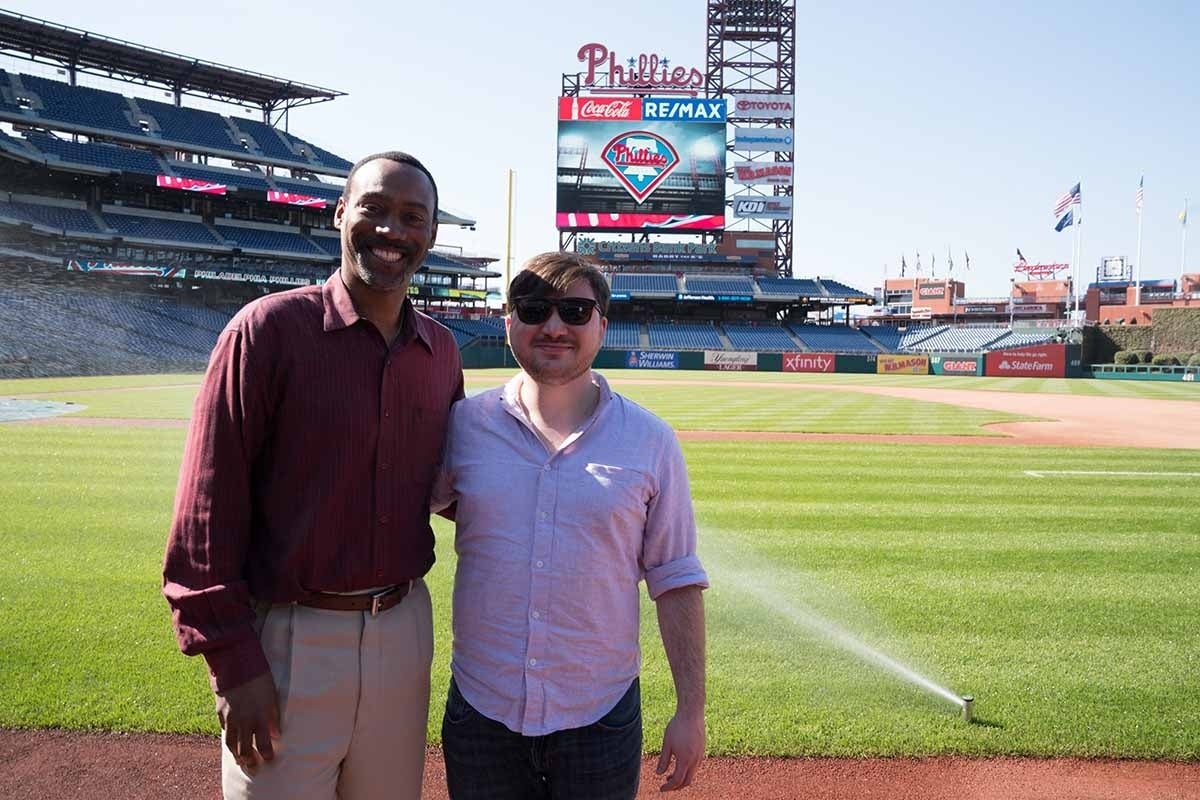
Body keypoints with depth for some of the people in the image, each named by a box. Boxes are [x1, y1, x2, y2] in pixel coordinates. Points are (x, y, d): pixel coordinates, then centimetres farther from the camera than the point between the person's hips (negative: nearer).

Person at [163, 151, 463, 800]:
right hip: (287, 640, -5)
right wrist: (233, 663, -13)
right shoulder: (269, 327, -10)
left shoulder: (441, 350, 5)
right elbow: (207, 507, -11)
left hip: (404, 629, 5)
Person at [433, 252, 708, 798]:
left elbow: (676, 581, -1)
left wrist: (691, 710, -3)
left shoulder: (651, 441, -4)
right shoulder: (463, 424, -2)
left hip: (603, 718, -1)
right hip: (480, 711, 1)